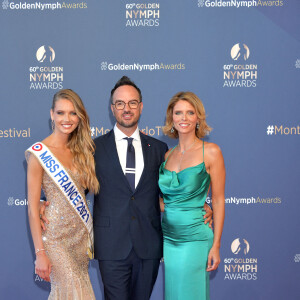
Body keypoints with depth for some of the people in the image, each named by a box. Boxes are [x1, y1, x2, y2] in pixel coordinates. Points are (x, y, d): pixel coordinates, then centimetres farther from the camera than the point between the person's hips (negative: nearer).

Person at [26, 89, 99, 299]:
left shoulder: (82, 150, 7)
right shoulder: (39, 153, -10)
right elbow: (33, 208, -11)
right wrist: (40, 253, -14)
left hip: (82, 233, 5)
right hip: (56, 235, -5)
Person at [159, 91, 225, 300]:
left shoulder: (210, 152, -6)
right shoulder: (168, 155, 9)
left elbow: (218, 200, -6)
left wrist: (216, 245, -9)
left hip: (194, 237, -5)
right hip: (168, 236, 5)